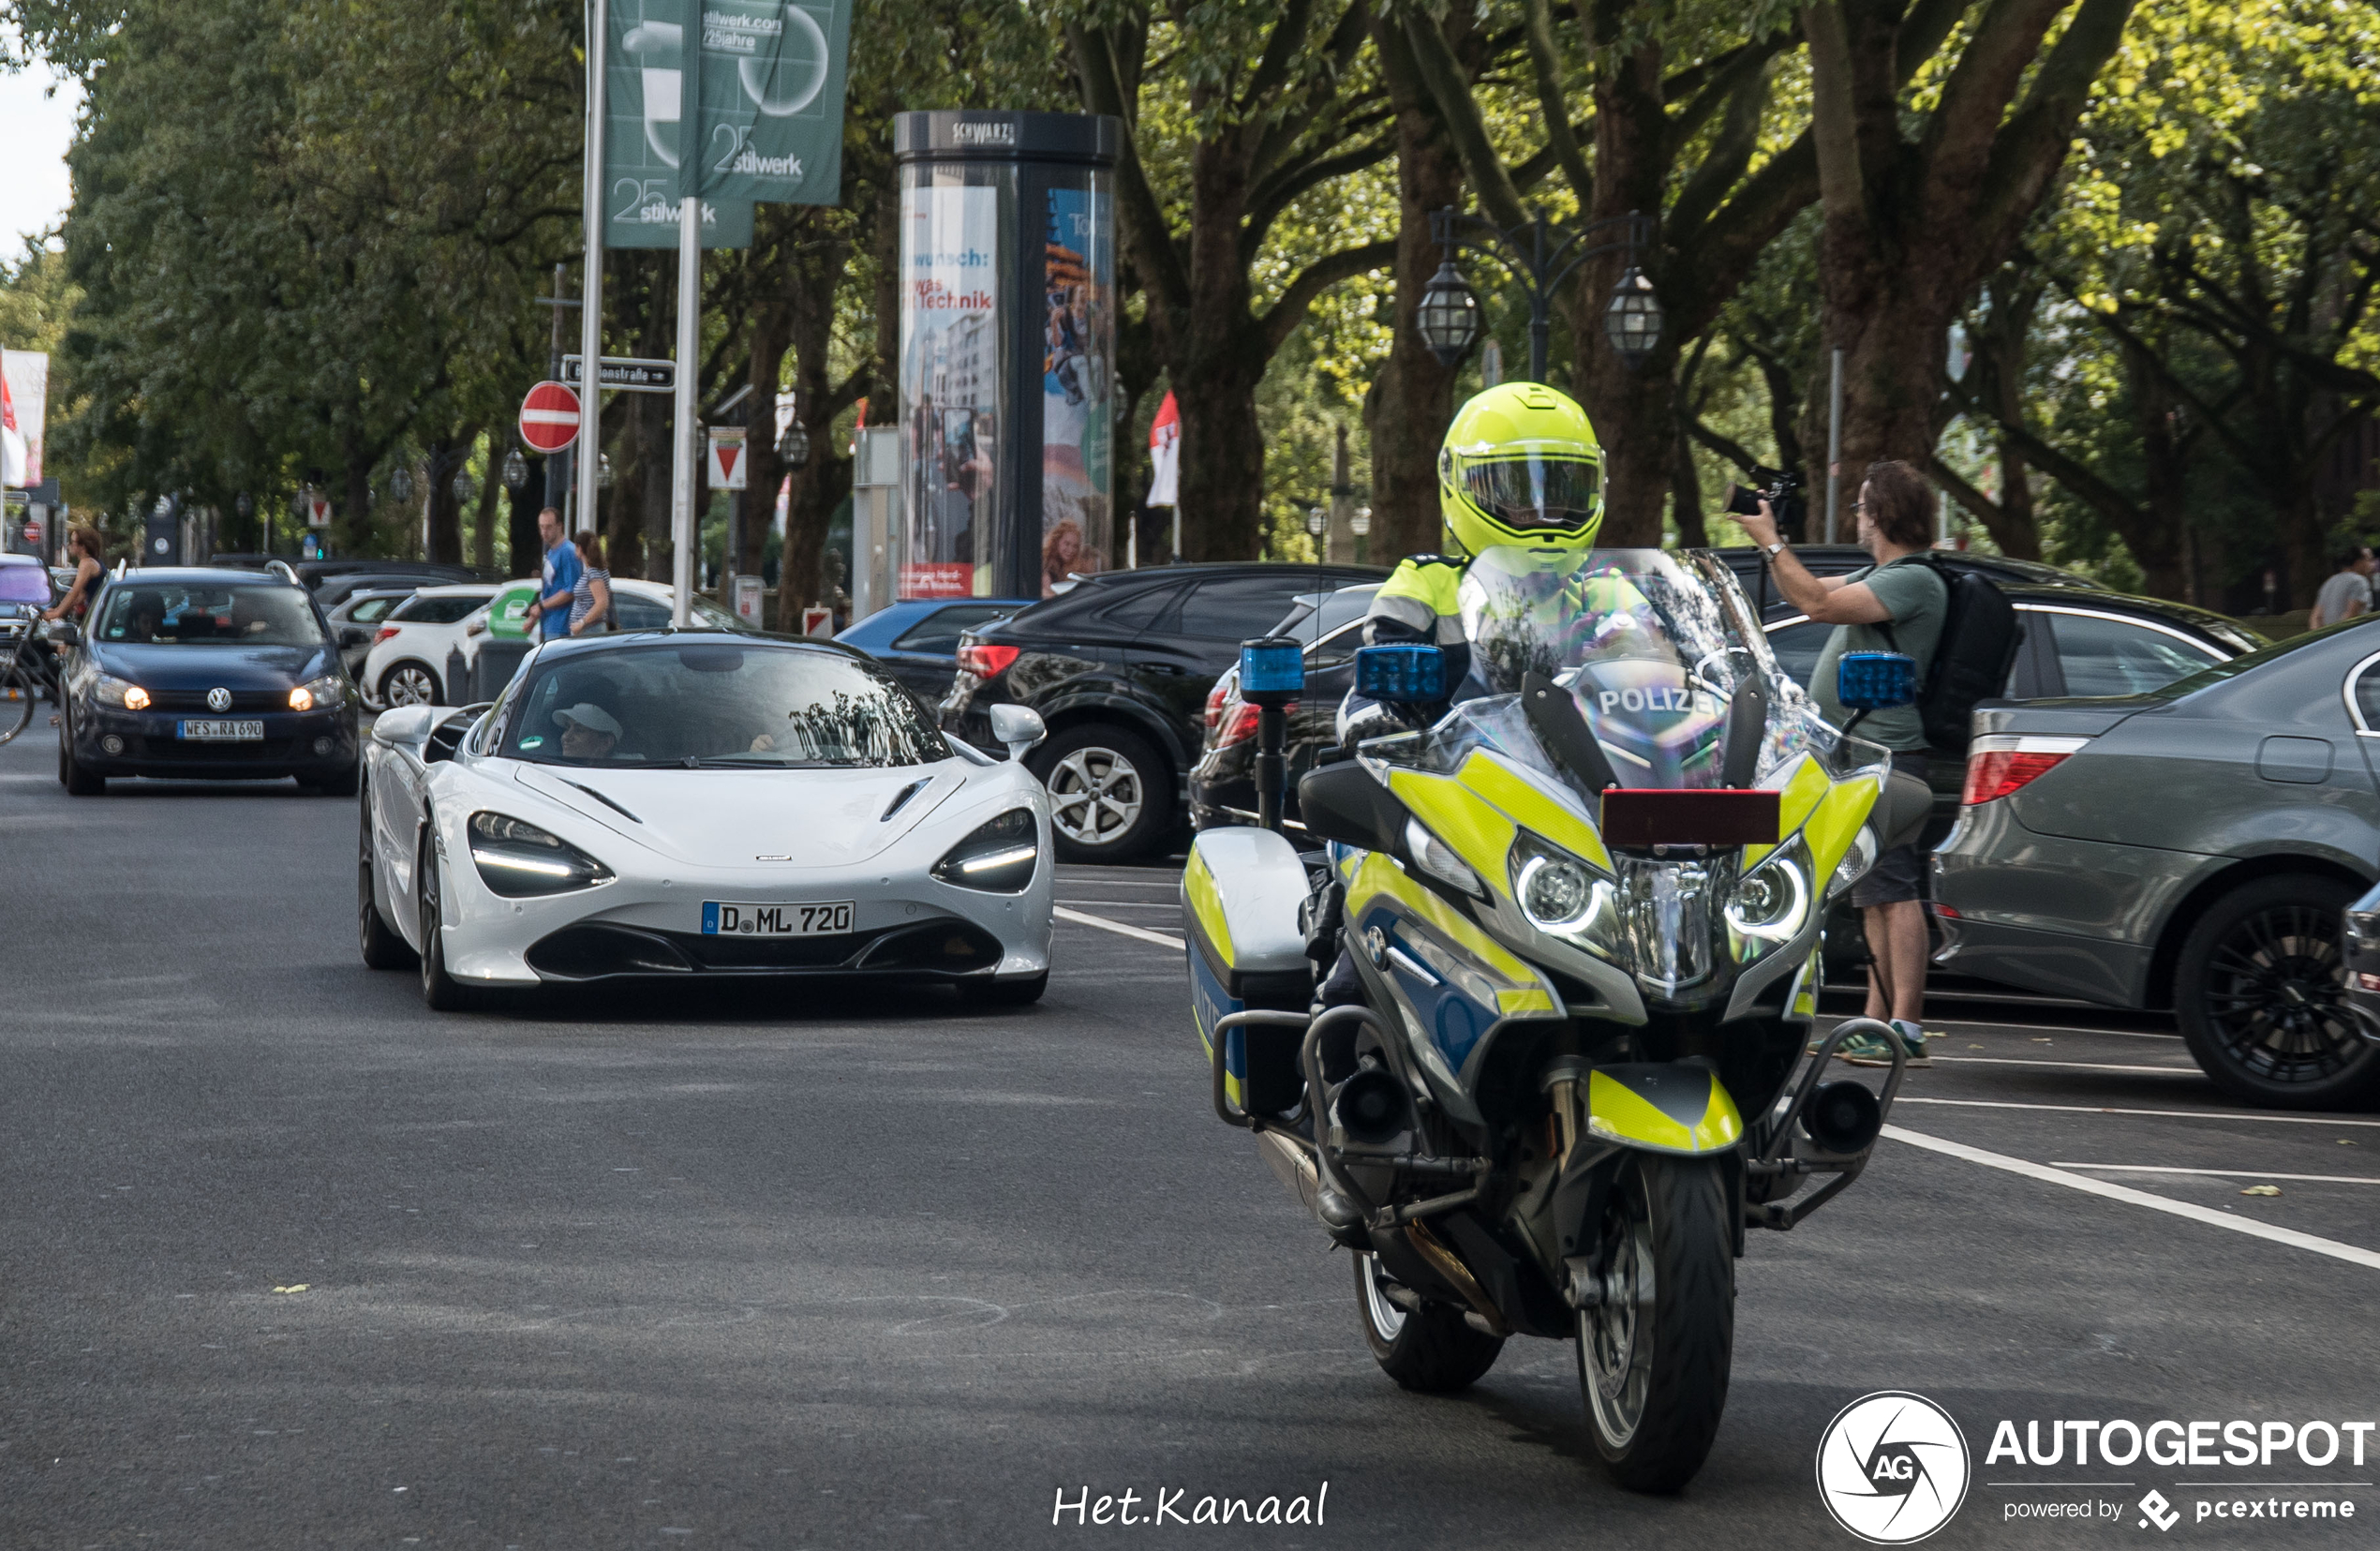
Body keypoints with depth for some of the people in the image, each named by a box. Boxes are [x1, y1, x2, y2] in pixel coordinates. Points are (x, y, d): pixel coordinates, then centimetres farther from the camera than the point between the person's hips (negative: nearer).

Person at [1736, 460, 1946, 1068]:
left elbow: (1820, 605, -24)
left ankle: (1905, 1030, -18)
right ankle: (1877, 1023, 16)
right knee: (1877, 898, 12)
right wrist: (1770, 543, 19)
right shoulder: (1877, 577, 19)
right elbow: (1811, 593, 31)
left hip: (1884, 759, -11)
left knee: (1894, 892, -14)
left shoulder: (1915, 581, -14)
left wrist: (1771, 543, -15)